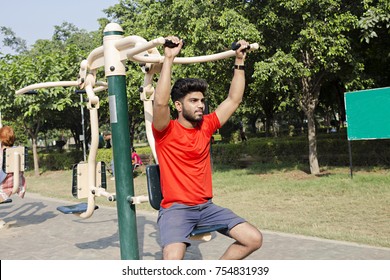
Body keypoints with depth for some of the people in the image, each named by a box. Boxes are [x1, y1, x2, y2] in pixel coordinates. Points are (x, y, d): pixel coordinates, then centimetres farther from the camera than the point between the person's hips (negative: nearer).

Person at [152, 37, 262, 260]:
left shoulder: (206, 126, 8)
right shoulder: (166, 131, -8)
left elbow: (234, 100, 10)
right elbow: (160, 102, -28)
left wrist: (240, 62, 7)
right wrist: (169, 59, -29)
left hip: (206, 206, 6)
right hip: (176, 208, -6)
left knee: (254, 239, -7)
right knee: (173, 261, -32)